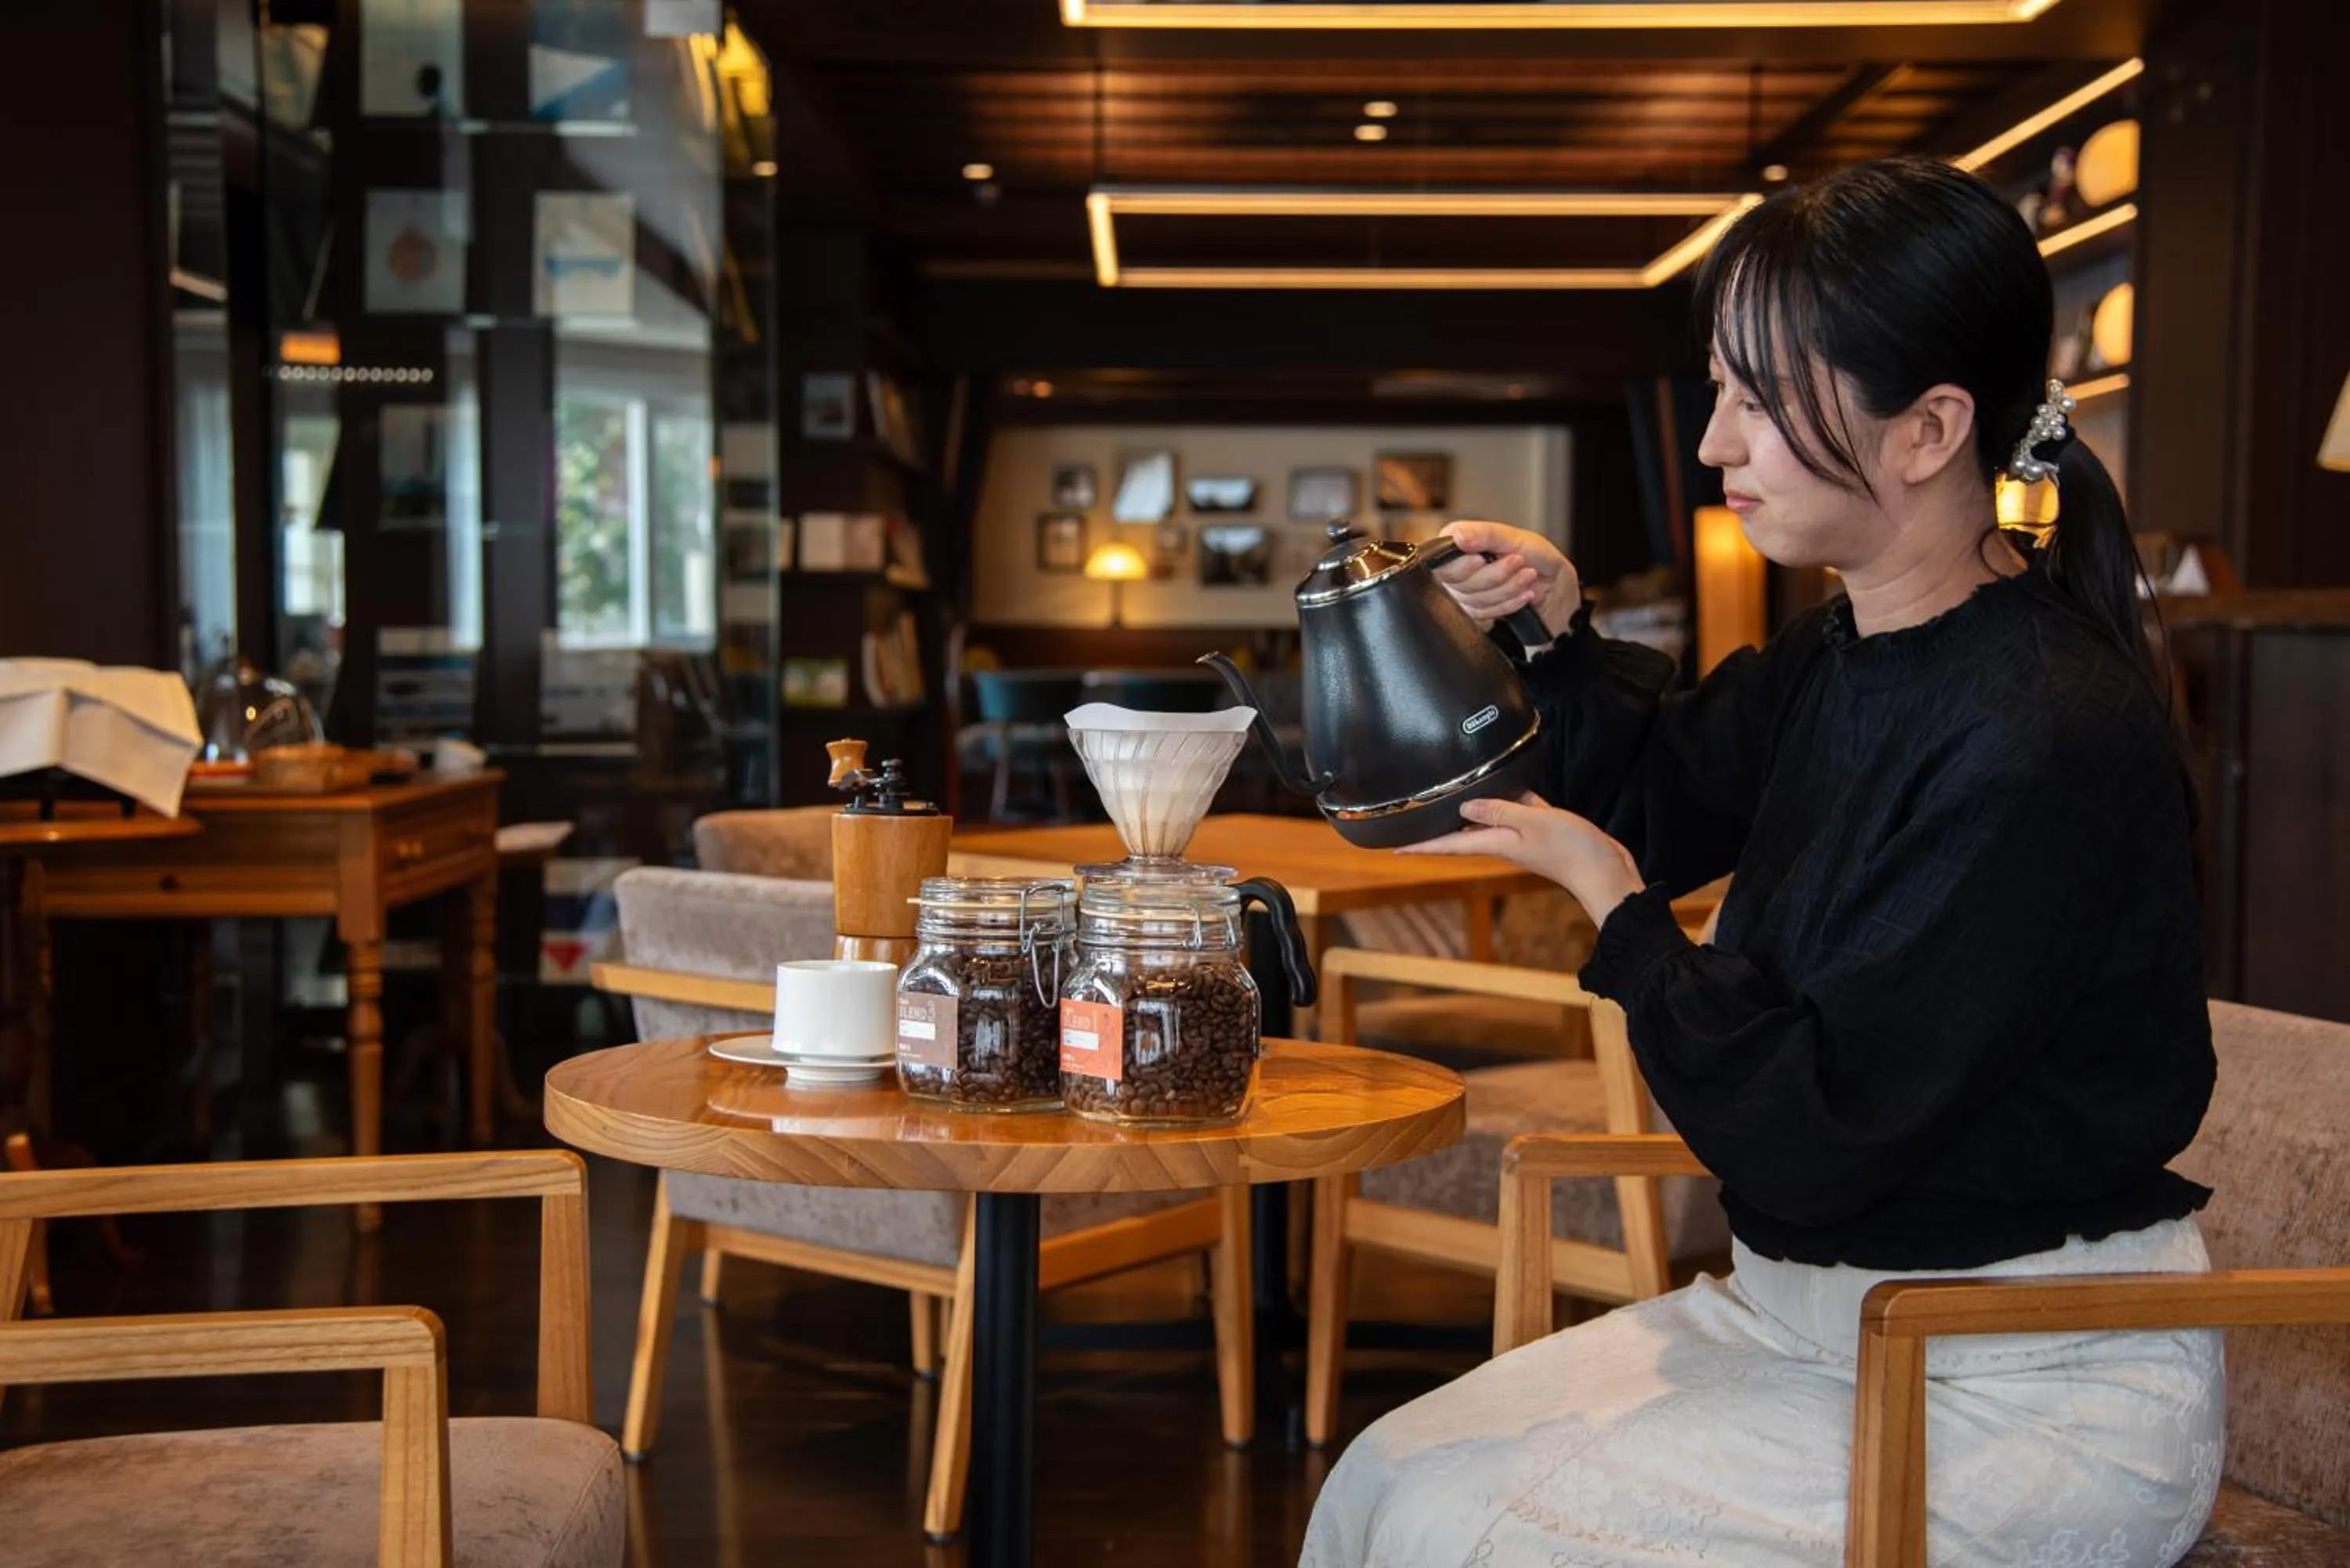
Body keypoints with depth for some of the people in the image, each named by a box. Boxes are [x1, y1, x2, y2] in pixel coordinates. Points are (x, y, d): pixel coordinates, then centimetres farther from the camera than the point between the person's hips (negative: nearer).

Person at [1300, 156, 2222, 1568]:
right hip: (1801, 1309, 8)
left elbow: (1807, 1142, -23)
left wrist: (1613, 899, -13)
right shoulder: (1843, 660, 2)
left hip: (2034, 1396, -8)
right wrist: (1557, 633, 3)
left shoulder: (2046, 740, -25)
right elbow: (1661, 805, 21)